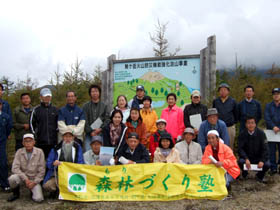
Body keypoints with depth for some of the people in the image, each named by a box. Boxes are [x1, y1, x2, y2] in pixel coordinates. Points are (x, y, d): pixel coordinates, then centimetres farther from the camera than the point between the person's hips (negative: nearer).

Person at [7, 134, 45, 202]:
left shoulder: (39, 152, -9)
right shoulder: (19, 152, -5)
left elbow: (42, 170, -6)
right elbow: (15, 168, -12)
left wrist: (34, 182, -13)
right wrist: (25, 179, -21)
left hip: (34, 179, -1)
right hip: (22, 177, 2)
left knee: (38, 199, -22)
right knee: (12, 178, -31)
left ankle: (33, 190, 14)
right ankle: (16, 193, 1)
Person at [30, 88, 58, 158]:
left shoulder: (55, 109, 8)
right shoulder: (36, 110, 2)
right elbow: (32, 123, 9)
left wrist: (56, 131, 9)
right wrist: (35, 134, 4)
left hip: (53, 141, 2)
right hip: (40, 141, -2)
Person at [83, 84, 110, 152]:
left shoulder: (104, 106, 10)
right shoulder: (86, 106, 9)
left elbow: (107, 120, 3)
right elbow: (84, 121, 1)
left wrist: (100, 129, -12)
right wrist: (91, 131, -11)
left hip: (100, 133, 0)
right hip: (89, 134, 0)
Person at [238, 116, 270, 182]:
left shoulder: (261, 133, -9)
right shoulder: (242, 134, -9)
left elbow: (265, 149, -11)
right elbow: (240, 149, -13)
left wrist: (262, 161, -26)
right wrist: (246, 159, -31)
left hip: (259, 157, 0)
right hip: (247, 157, 0)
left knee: (267, 164, -28)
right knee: (241, 161, -31)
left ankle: (259, 175, 9)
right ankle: (244, 173, 7)